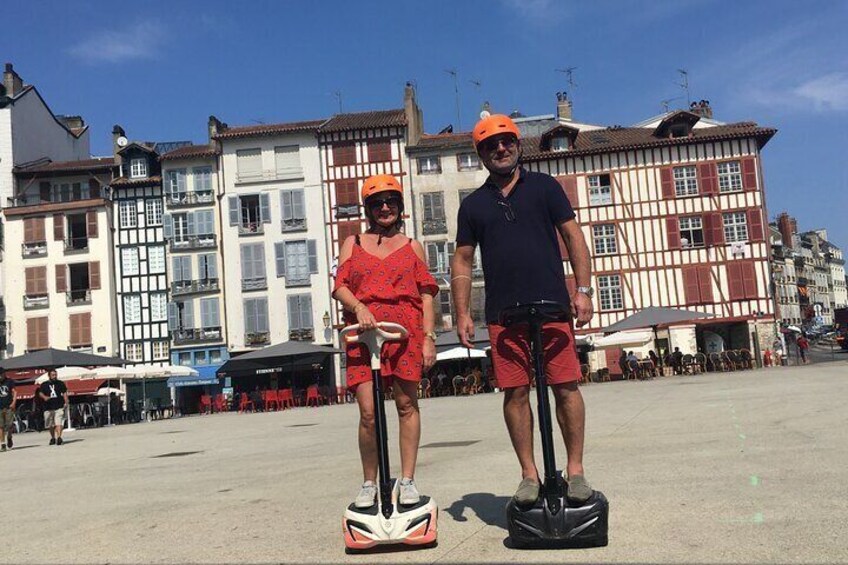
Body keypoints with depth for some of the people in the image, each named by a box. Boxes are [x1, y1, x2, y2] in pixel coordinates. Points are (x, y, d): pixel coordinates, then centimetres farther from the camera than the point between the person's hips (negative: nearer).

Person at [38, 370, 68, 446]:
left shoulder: (60, 383, 7)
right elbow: (40, 393, -2)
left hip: (59, 407, -2)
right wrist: (44, 397, -25)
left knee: (58, 423, -16)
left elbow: (64, 393, 8)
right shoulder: (44, 384, 7)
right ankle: (53, 438, 30)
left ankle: (59, 437, -24)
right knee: (50, 425, 12)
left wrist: (66, 403, -3)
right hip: (48, 408, 2)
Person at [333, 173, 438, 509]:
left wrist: (429, 337, 1)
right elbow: (340, 286, 8)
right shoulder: (353, 244, 18)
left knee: (407, 405, 3)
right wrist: (358, 307, -12)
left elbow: (426, 294, 11)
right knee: (368, 413, -5)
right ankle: (369, 485, 10)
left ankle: (407, 481, 13)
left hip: (406, 333, 1)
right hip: (364, 332, 0)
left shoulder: (412, 247, 17)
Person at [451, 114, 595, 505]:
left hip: (553, 307, -1)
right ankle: (529, 474, 13)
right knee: (515, 393, 2)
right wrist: (463, 314, 4)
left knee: (566, 388, -2)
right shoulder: (473, 204, 13)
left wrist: (583, 290, -4)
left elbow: (573, 237, 7)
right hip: (503, 315, 2)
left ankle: (575, 470, 11)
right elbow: (462, 261, 13)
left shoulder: (544, 186, 10)